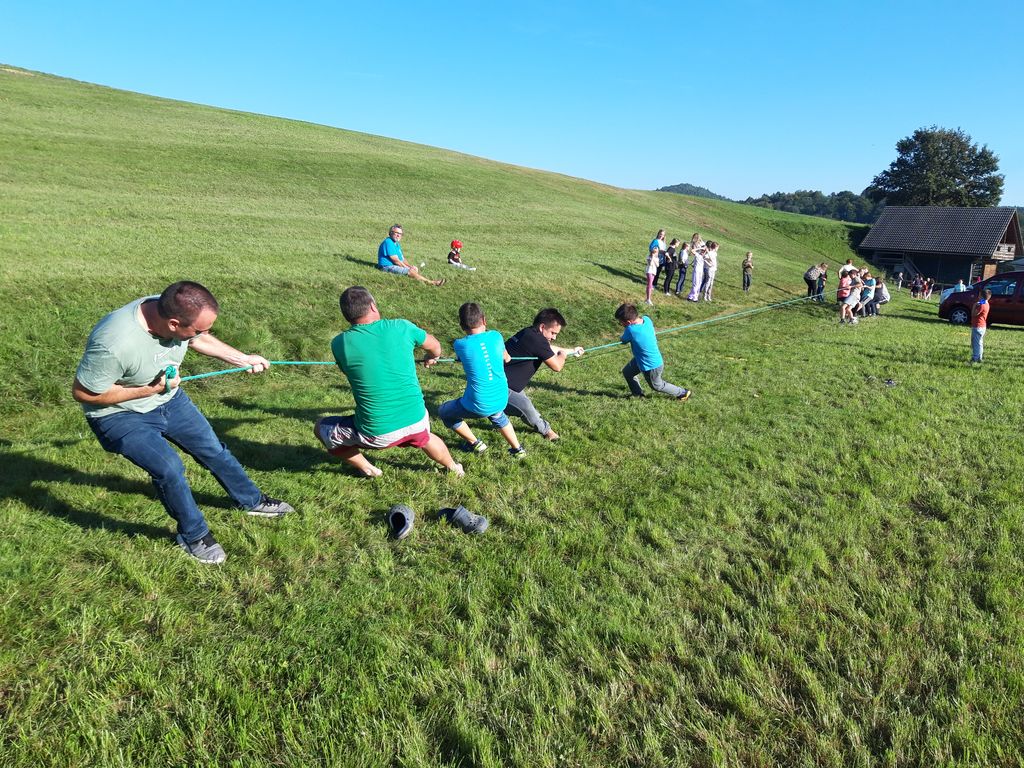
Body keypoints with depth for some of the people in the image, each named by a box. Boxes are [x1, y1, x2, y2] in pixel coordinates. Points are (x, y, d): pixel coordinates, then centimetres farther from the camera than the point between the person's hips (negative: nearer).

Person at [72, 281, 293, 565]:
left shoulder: (174, 310, -20)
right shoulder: (113, 344, -40)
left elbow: (198, 340, 4)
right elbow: (83, 393, -25)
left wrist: (243, 358, 3)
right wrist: (150, 390, -26)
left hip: (169, 399, 6)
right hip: (121, 415, -6)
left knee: (213, 449, 13)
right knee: (169, 468, -21)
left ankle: (252, 501, 37)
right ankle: (194, 535, 6)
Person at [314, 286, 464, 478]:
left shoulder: (339, 343, -9)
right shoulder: (401, 327, -6)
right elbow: (434, 346, 15)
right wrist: (432, 357, 40)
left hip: (376, 434, -2)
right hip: (416, 421, 3)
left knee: (321, 427, 23)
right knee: (424, 437, 38)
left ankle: (367, 469, 31)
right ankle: (453, 468, 58)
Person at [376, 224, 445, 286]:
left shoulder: (397, 244, 19)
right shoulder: (388, 242, -14)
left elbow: (402, 258, 19)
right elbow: (395, 260, -18)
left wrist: (410, 266, 0)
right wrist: (408, 267, -10)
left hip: (394, 266, 11)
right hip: (388, 267, -11)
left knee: (415, 269, 4)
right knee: (411, 271, -23)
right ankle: (430, 282, -26)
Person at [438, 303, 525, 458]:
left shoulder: (460, 345, -12)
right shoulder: (496, 336, -3)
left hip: (478, 406, -5)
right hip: (501, 401, 5)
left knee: (444, 412, 22)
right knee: (497, 416, 40)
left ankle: (475, 444, 27)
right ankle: (517, 449, 36)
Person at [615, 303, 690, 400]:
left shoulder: (631, 330, -39)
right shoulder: (646, 319, -15)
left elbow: (623, 340, -17)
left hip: (651, 367, -8)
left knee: (657, 385, 21)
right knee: (627, 372, 23)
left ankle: (683, 393, 40)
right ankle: (637, 393, 44)